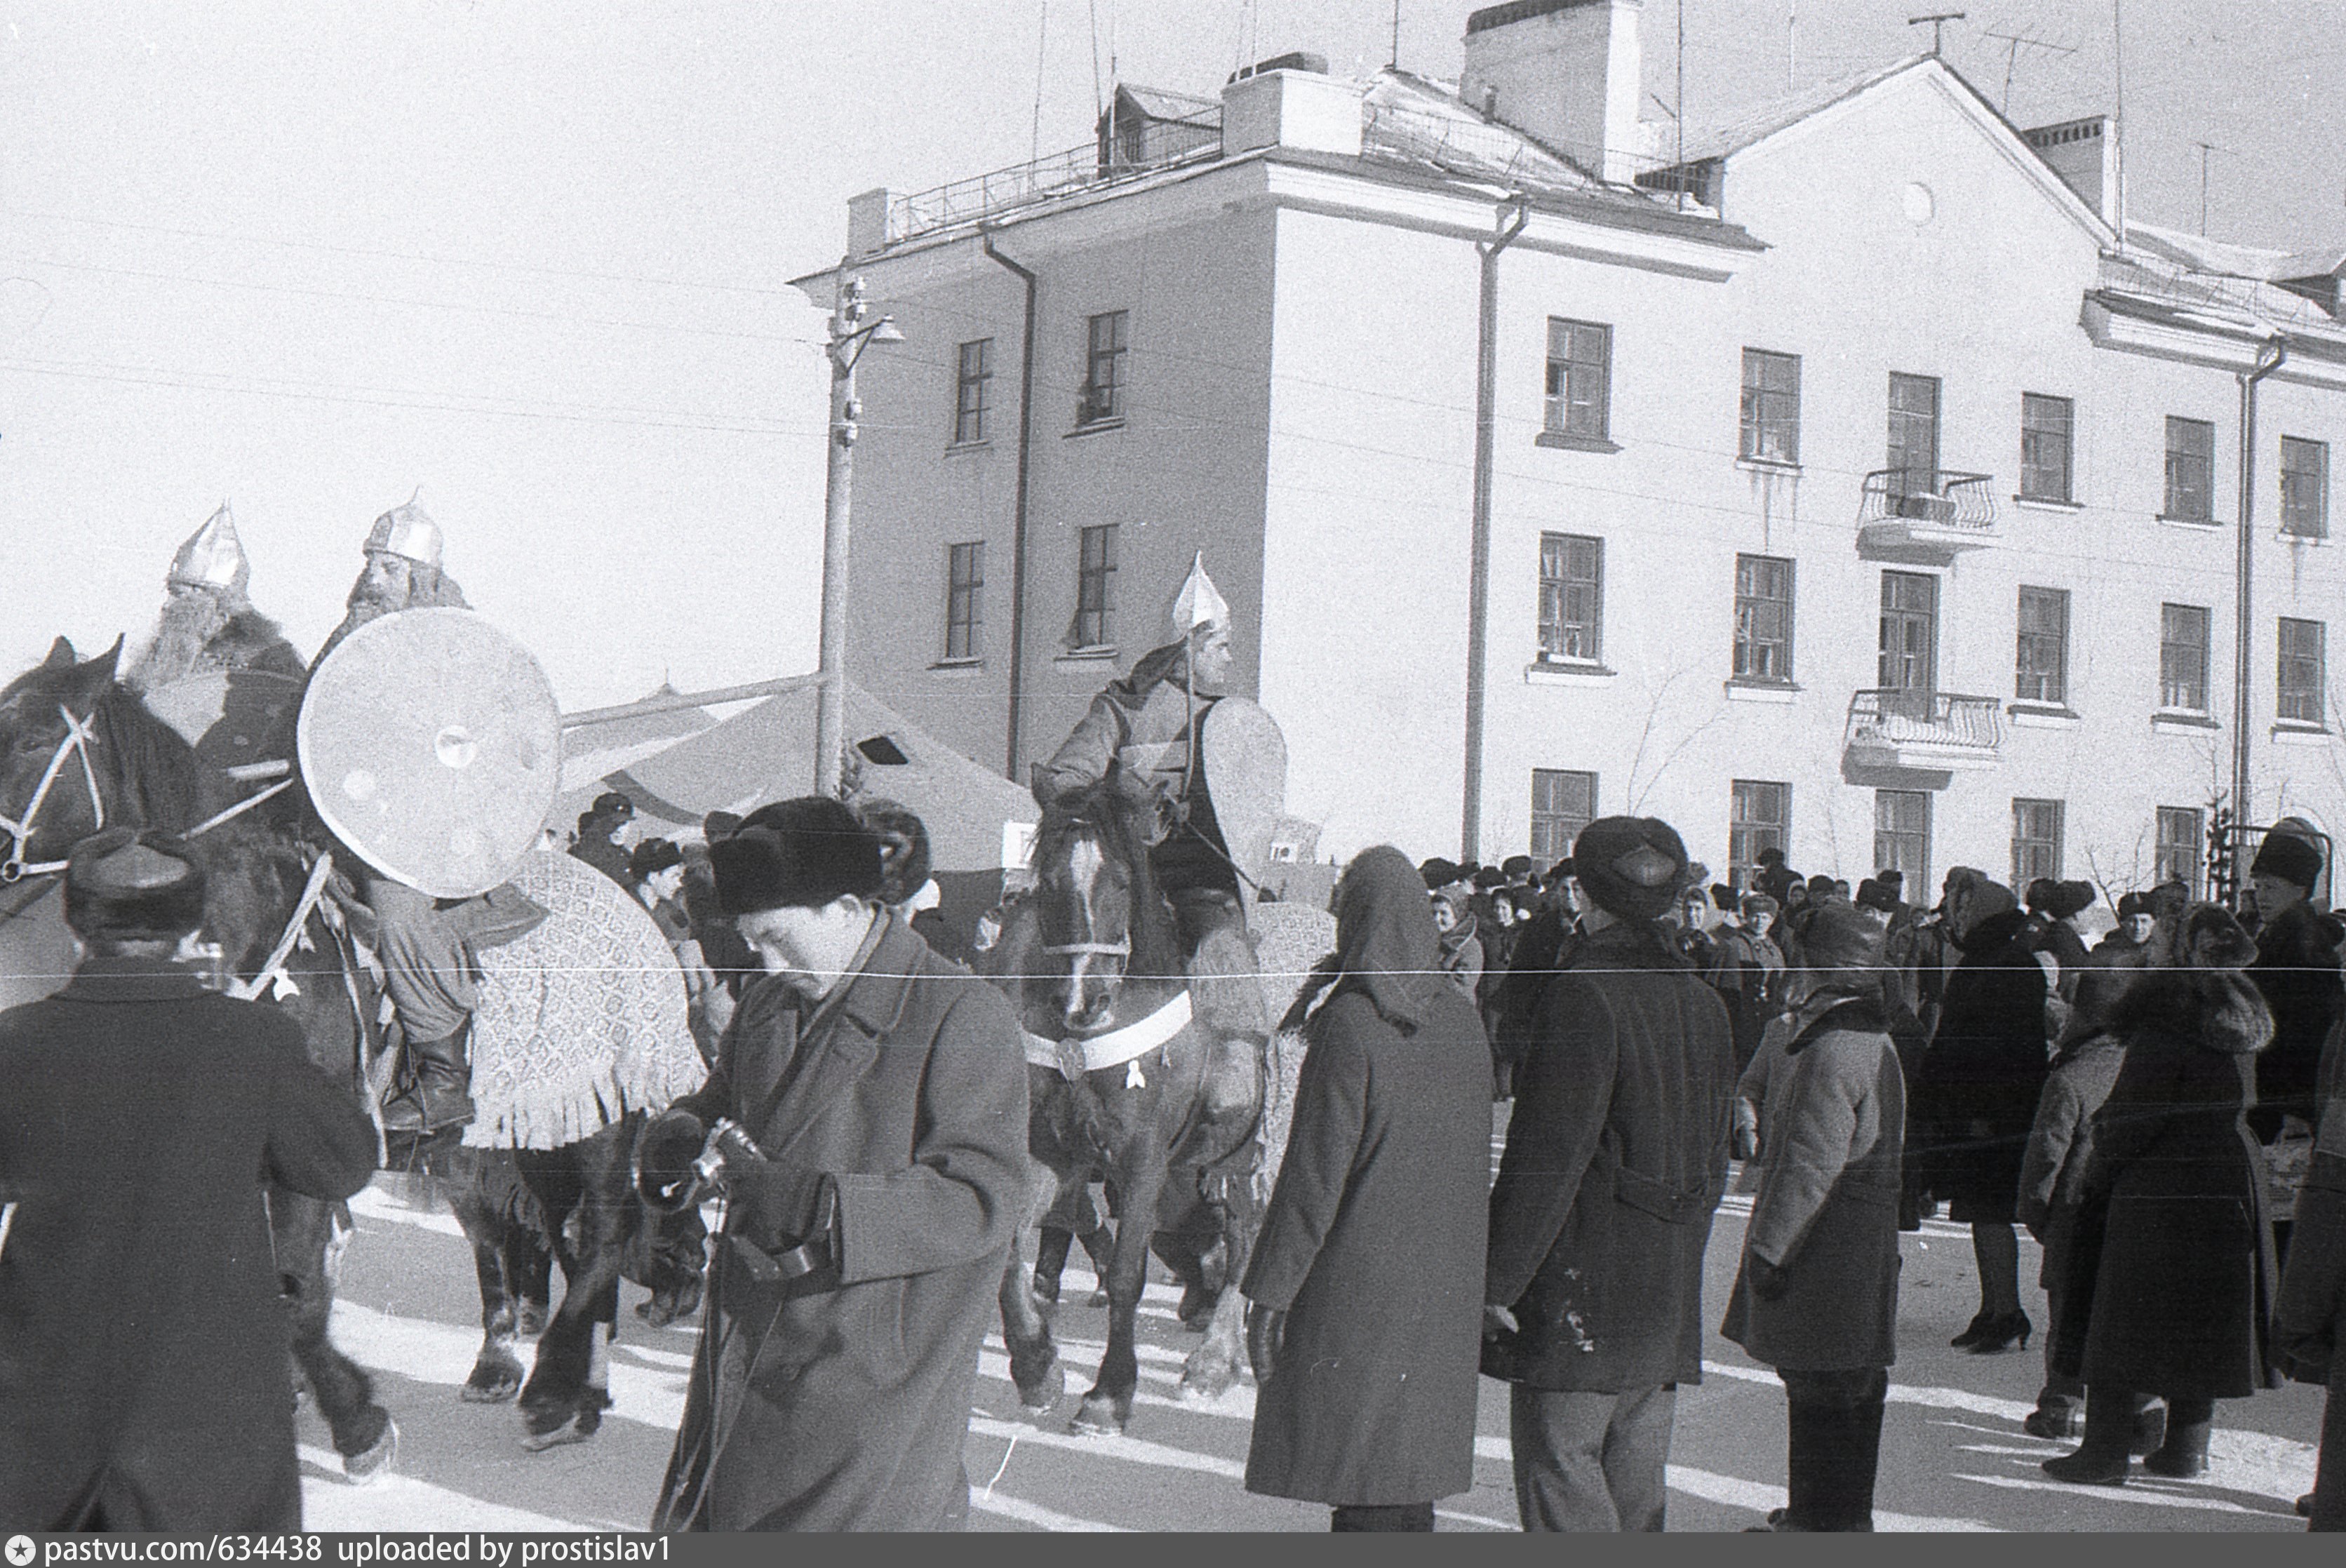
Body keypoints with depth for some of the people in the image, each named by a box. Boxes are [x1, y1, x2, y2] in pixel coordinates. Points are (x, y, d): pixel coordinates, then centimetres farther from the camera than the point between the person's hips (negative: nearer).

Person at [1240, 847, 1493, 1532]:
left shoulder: (1350, 1024, -16)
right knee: (1408, 1485, 15)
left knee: (1361, 1498, 0)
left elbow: (1314, 1173, -16)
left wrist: (1271, 1292, -10)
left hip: (1356, 1286, -6)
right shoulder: (1461, 1019, 4)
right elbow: (1475, 1162, 12)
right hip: (1444, 1289, 6)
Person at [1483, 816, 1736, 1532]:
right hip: (1669, 1297, 8)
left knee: (1558, 1467, -2)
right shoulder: (1701, 1002, 10)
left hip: (1581, 1284, -8)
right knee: (1634, 1485, 14)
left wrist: (1498, 1278, -14)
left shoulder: (1584, 994, -15)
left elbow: (1548, 1156, -18)